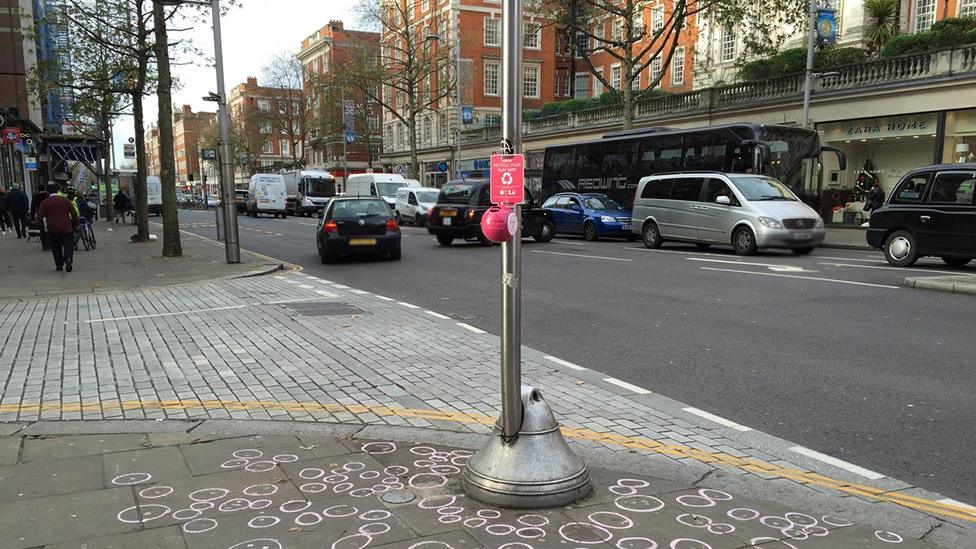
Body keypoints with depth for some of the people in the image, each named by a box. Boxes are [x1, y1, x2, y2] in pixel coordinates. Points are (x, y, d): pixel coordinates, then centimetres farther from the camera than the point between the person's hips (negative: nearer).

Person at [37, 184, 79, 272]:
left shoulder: (44, 202, 1)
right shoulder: (66, 200, 5)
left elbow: (39, 217, -5)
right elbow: (74, 215, 3)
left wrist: (44, 223, 13)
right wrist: (75, 225, 14)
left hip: (52, 229, 0)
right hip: (66, 228, 0)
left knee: (56, 247, 12)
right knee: (68, 245, 5)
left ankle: (59, 265, 12)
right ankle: (68, 259, -21)